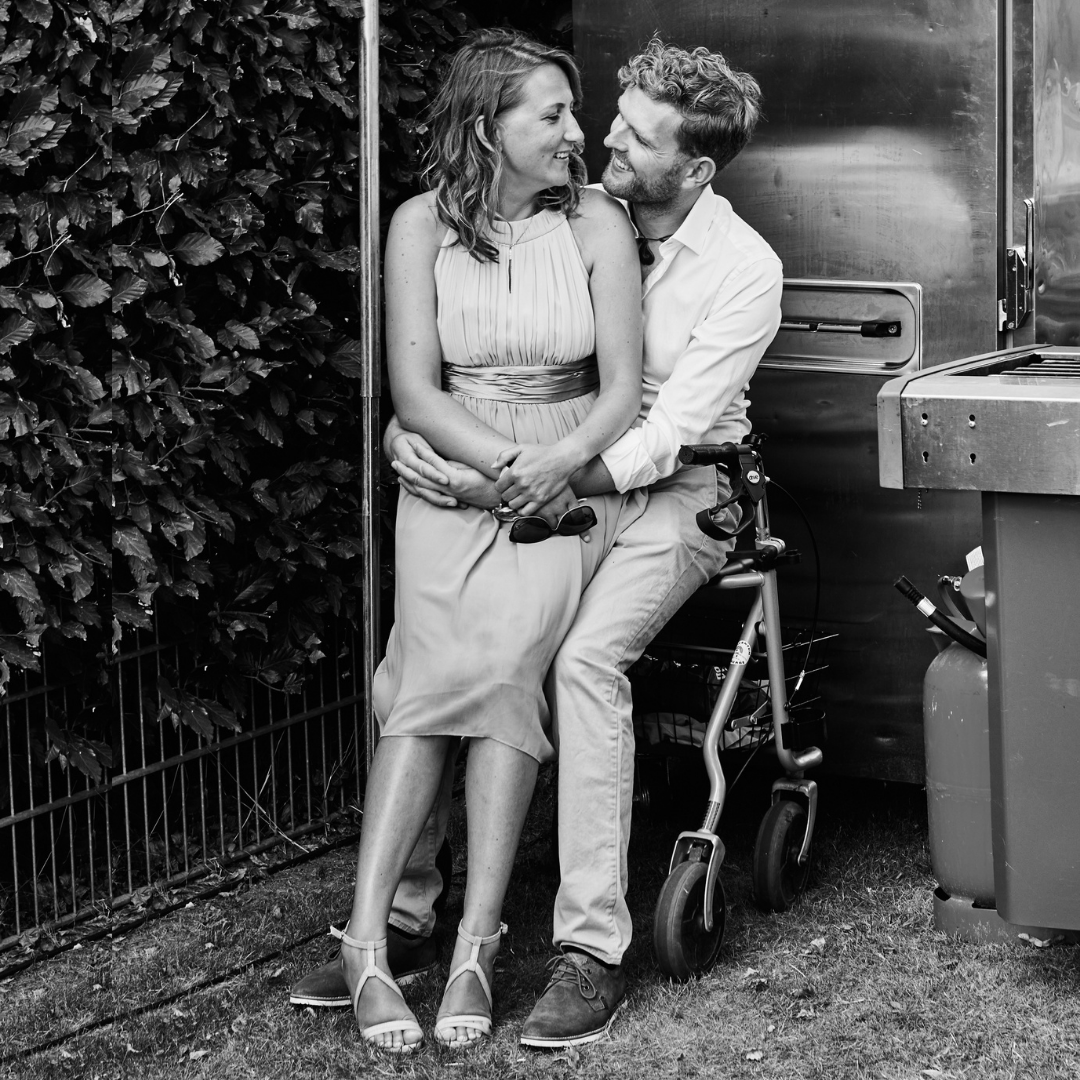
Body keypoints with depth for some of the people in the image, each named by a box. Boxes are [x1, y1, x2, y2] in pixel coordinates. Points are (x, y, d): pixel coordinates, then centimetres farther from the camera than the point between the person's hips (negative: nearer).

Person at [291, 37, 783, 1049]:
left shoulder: (744, 268, -12)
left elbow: (663, 439, -19)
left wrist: (504, 487, -28)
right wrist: (405, 426, -13)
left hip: (673, 491, -5)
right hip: (547, 480, 5)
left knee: (584, 657, -32)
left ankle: (592, 947, -27)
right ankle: (400, 910, -5)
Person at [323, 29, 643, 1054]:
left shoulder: (595, 223, 0)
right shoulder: (423, 225, 0)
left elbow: (623, 388, -3)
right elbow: (416, 391, -3)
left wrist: (558, 462, -21)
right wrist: (509, 462, -18)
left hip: (571, 476, 0)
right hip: (451, 472, 1)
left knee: (502, 657, -27)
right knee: (442, 667, -24)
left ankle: (475, 943, -26)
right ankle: (365, 940, -27)